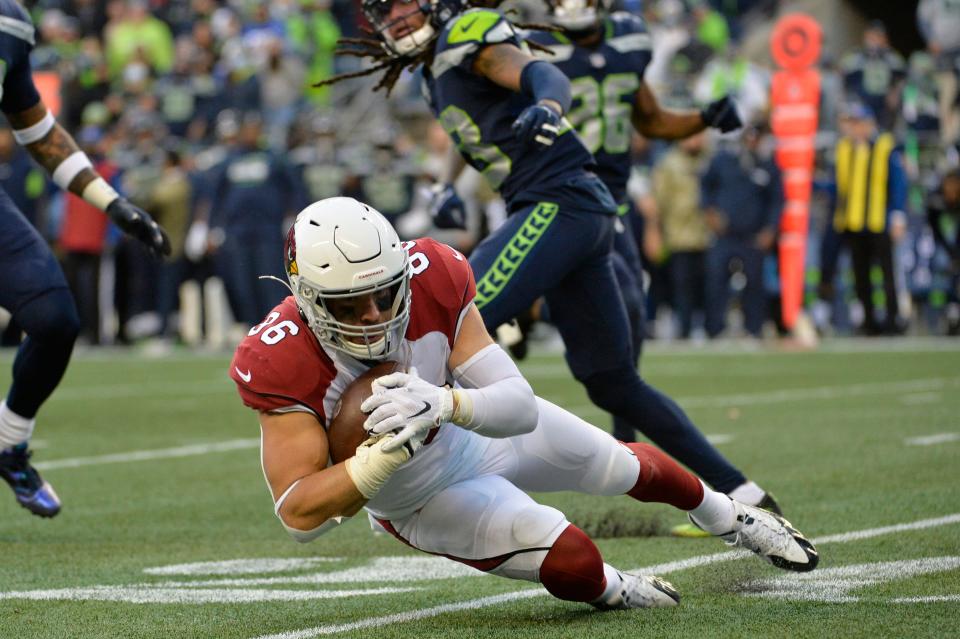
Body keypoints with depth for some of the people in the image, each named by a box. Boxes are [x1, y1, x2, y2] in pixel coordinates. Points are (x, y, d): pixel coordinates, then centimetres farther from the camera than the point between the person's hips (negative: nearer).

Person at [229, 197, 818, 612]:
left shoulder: (431, 280, -32)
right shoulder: (281, 363, -38)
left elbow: (521, 407, -31)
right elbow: (299, 515, -38)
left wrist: (444, 404, -52)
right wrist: (386, 456, -51)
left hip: (485, 425, 3)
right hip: (420, 497, -3)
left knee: (624, 468, 20)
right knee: (570, 561, -18)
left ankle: (730, 518, 54)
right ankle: (616, 593, 21)